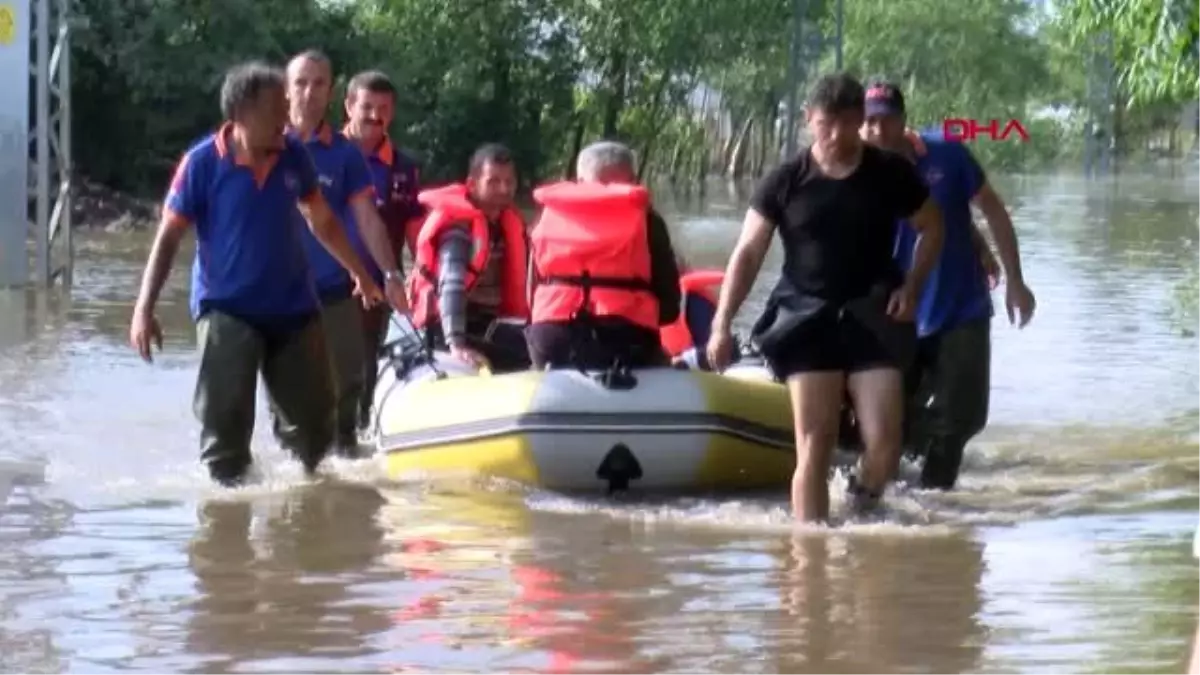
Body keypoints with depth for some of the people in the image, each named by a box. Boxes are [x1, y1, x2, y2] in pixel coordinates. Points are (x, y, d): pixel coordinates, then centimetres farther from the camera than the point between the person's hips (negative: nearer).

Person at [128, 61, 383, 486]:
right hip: (226, 311, -4)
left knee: (316, 422, 9)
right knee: (225, 422, -10)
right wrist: (145, 309, -17)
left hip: (293, 308, 4)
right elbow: (169, 237, -9)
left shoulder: (293, 157, 0)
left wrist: (360, 274, 25)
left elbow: (322, 222, 16)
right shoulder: (203, 163, -13)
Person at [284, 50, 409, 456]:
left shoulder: (344, 154, 4)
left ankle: (345, 448, 9)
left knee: (345, 385, 0)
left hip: (336, 290, 1)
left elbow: (367, 219, 3)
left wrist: (390, 275, -7)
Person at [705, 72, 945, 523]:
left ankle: (863, 511, 19)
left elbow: (931, 228, 14)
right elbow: (748, 254, 1)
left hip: (873, 316, 1)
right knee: (813, 447, -6)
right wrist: (722, 324, -6)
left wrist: (912, 288, 0)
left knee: (884, 444, -9)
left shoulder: (891, 174, 0)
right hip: (807, 317, -1)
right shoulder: (785, 182, -2)